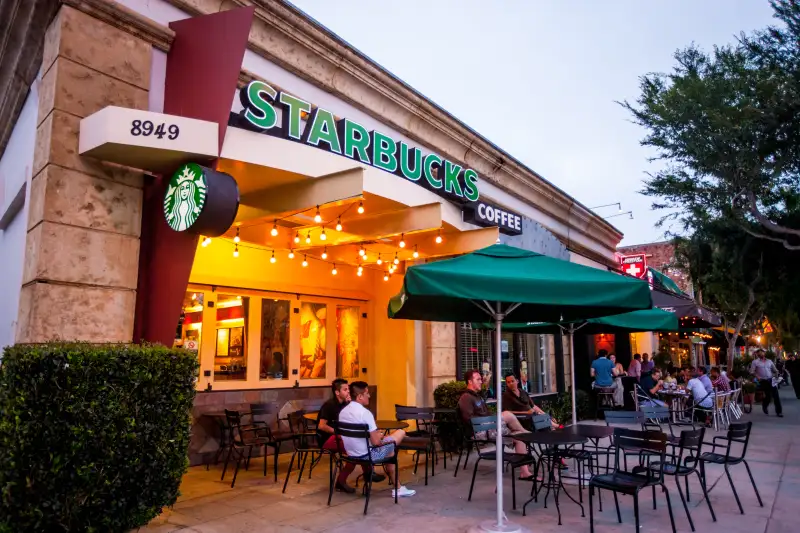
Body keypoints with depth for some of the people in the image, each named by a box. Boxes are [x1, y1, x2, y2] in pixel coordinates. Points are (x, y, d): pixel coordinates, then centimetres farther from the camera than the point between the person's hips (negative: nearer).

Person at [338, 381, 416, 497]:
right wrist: (379, 436, 3)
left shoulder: (343, 412, 2)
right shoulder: (365, 413, -23)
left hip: (351, 454, 8)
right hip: (366, 455, -8)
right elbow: (375, 442, -21)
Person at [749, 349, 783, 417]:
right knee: (768, 396, -1)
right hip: (763, 381, -3)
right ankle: (764, 406, 29)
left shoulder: (769, 361, 13)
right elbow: (752, 372, -1)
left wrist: (776, 376, 3)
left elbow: (775, 370, 20)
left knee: (776, 396, -3)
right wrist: (757, 377, -14)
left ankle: (779, 411, 5)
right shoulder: (755, 362, 1)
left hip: (771, 380, 3)